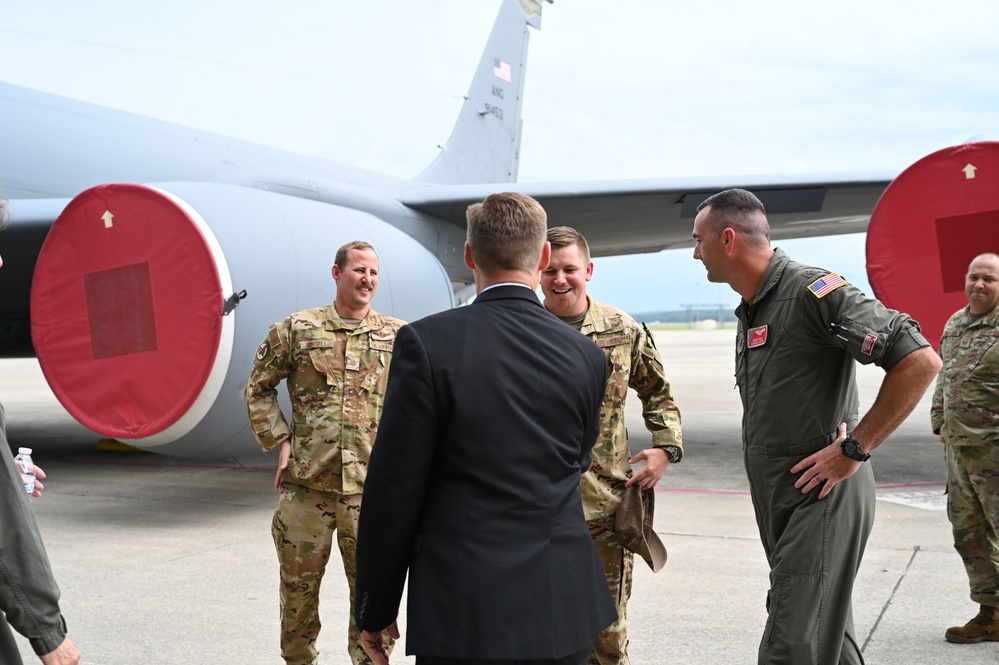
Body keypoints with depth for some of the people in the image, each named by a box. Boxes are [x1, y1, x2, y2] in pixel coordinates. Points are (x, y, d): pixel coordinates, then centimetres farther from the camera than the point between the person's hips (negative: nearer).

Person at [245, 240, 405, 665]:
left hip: (370, 487, 0)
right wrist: (280, 442, 3)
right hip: (306, 485, 0)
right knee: (299, 586, 11)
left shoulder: (399, 336, 6)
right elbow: (259, 388, 11)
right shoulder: (296, 329, 3)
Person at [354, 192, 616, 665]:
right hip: (562, 609, 4)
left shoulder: (427, 343, -12)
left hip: (465, 614, -4)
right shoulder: (587, 356, 1)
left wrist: (375, 609, 1)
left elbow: (394, 489, -9)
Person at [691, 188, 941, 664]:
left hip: (822, 499, -9)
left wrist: (854, 450, -19)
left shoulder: (812, 291, -16)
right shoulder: (751, 310, 14)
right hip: (780, 501, 10)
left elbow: (920, 362, -21)